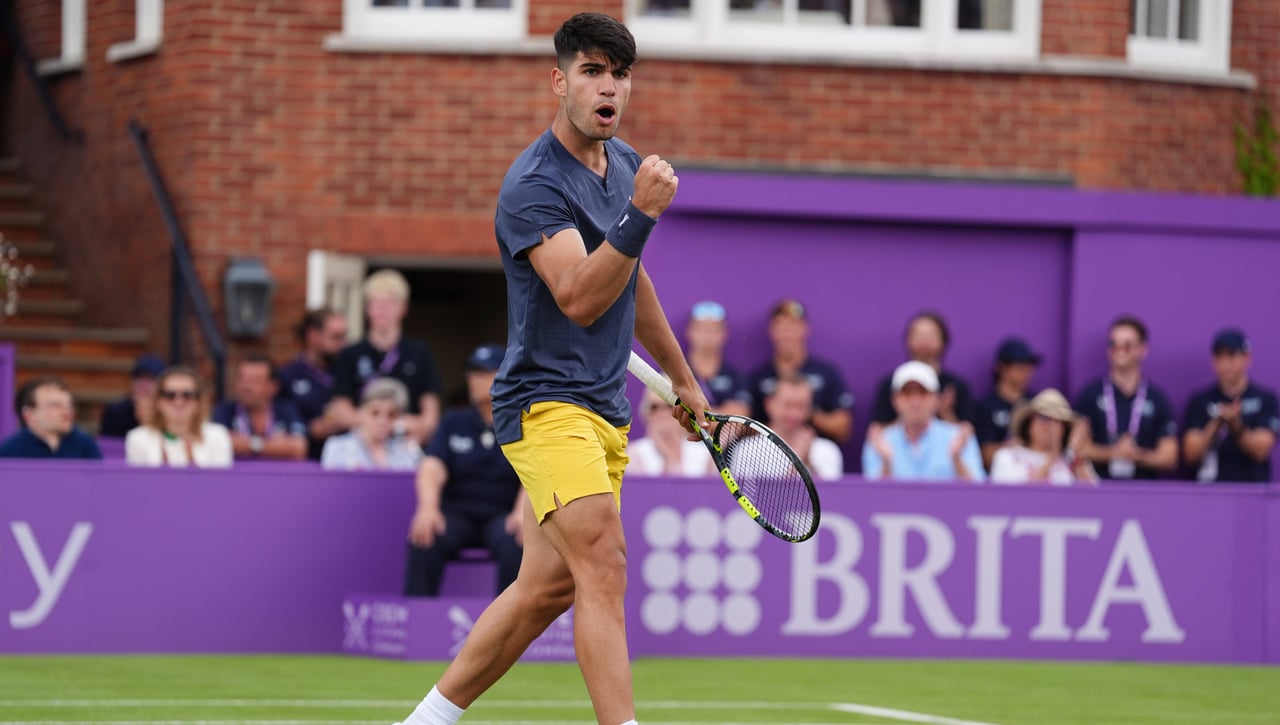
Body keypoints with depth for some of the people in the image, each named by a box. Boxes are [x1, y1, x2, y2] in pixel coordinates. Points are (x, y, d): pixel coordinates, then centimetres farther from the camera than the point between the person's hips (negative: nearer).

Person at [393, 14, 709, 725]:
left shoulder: (625, 164, 13)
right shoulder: (534, 185, -16)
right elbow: (579, 299, -28)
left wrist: (682, 377, 33)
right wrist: (641, 215, -39)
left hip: (603, 410, 9)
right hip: (546, 403, -9)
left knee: (547, 588, 10)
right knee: (604, 567, -22)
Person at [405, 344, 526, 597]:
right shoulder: (454, 423, 13)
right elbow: (432, 469, -1)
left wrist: (522, 512, -30)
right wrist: (428, 508, -22)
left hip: (502, 514, -2)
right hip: (457, 512, 2)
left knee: (514, 543, -37)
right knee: (424, 537, -30)